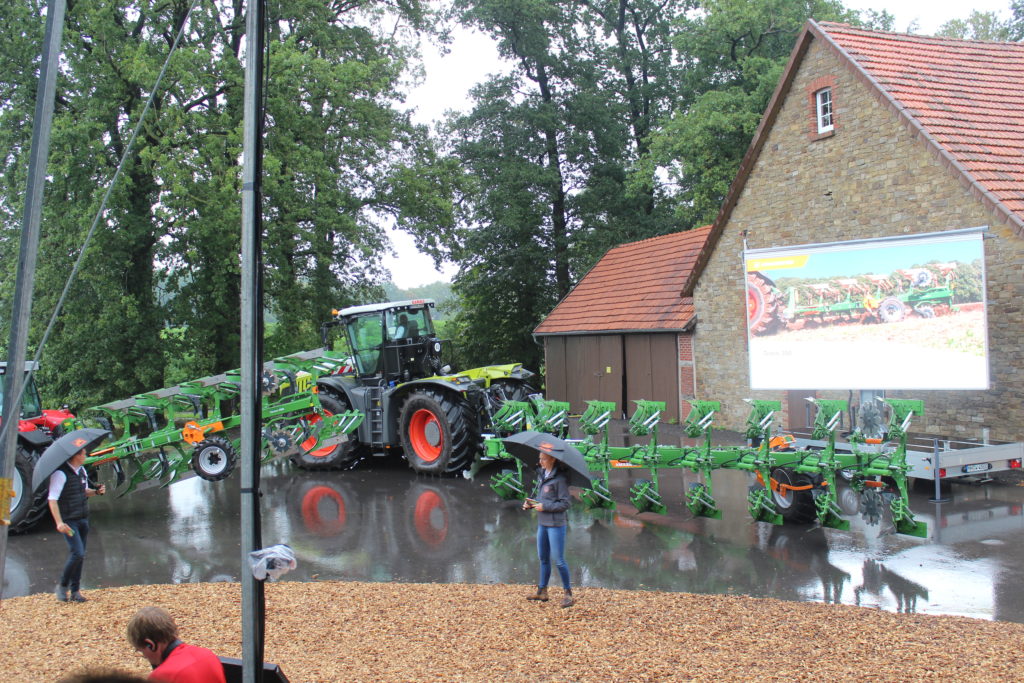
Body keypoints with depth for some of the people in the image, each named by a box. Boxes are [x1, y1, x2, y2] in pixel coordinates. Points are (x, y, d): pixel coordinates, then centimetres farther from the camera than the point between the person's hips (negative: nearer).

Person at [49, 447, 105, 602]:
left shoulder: (82, 470, 12)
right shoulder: (60, 473, -14)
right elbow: (52, 499, -17)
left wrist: (96, 491, 4)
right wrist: (59, 522, -23)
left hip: (83, 519, 8)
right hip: (69, 521, -8)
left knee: (80, 556, 8)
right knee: (77, 554, -14)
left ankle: (75, 591, 15)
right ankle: (62, 586, 5)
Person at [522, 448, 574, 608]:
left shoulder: (560, 479, -14)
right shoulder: (541, 475, 10)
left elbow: (565, 504, -15)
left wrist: (545, 507, -18)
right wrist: (530, 503, 3)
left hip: (556, 524, -8)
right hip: (542, 523, 8)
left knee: (558, 560, -4)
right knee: (543, 558, 15)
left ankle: (568, 593, 8)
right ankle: (542, 591, 24)